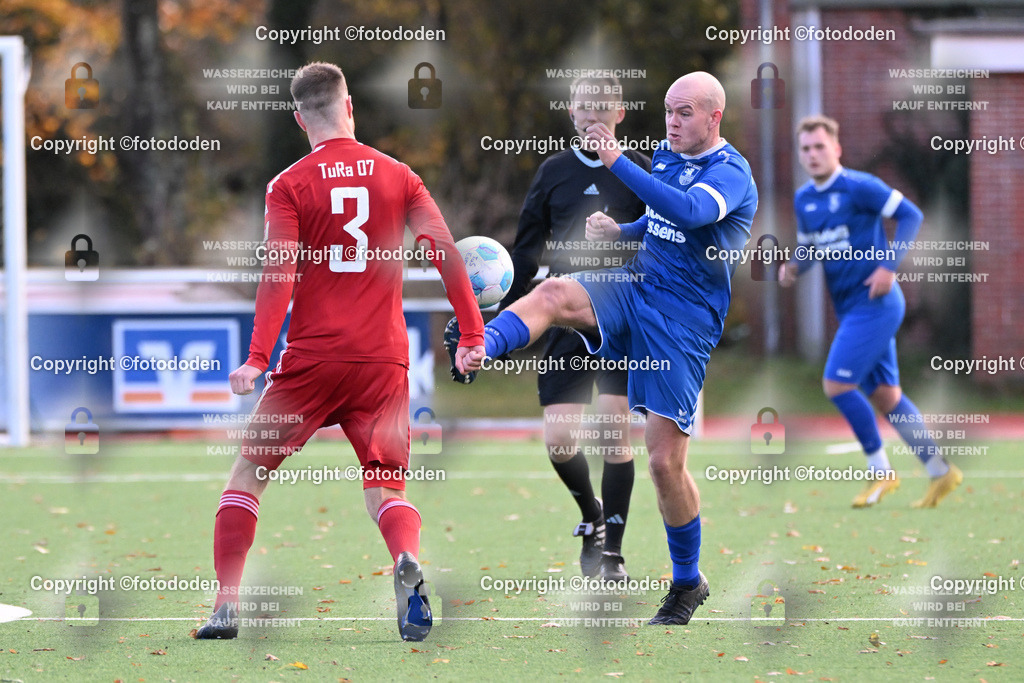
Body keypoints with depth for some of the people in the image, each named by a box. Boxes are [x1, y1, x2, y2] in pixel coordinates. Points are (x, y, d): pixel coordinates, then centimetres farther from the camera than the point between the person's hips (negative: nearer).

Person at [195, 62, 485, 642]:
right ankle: (409, 561, -25)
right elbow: (446, 252, 2)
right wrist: (475, 336, 6)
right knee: (387, 490, 9)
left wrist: (257, 360, -13)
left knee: (249, 473, 13)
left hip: (313, 359, -2)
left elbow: (279, 275, -10)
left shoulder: (290, 185, -1)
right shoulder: (398, 176, 6)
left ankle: (227, 606, 5)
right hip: (384, 360, 2)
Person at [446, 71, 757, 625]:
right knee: (552, 294, -27)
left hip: (684, 318, -6)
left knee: (665, 461, -5)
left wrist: (617, 162, -39)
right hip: (635, 285, 6)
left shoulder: (729, 172, -11)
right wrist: (619, 231, 7)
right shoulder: (666, 156, 12)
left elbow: (688, 211, -33)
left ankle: (688, 583, 12)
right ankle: (477, 349, -52)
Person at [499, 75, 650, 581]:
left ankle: (612, 550, 0)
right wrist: (502, 319, 8)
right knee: (558, 440, -6)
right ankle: (591, 517, 24)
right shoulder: (553, 172, 9)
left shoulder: (640, 171, 4)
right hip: (566, 320, 2)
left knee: (613, 428, -12)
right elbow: (525, 252, 13)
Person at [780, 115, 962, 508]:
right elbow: (809, 247, 23)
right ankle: (940, 473, 17)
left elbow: (911, 215, -12)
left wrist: (890, 266, -20)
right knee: (884, 396, 9)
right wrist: (793, 267, 0)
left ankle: (880, 471, -1)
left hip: (873, 303, -8)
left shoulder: (859, 187, -12)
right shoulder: (804, 200, 11)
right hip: (850, 309, 8)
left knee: (836, 385, -13)